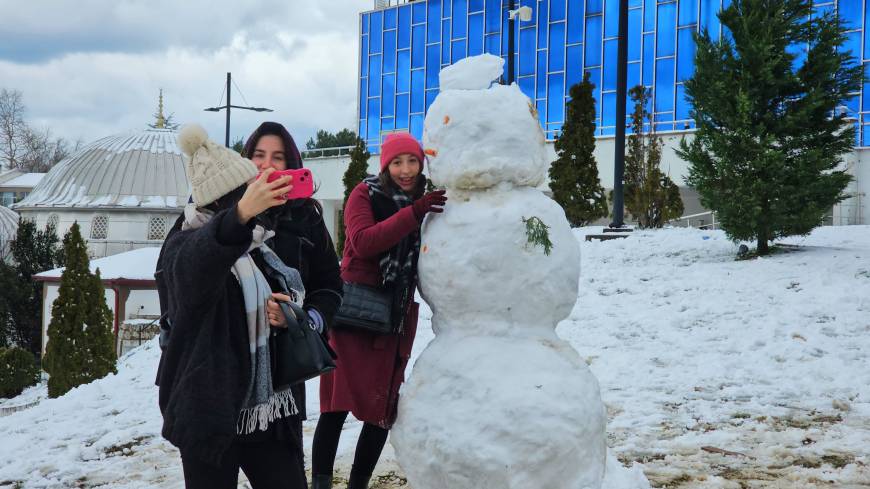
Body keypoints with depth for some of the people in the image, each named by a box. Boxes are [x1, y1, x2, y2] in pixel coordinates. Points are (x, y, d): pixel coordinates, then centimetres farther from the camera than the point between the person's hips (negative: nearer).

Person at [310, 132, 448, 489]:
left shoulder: (427, 204, 13)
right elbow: (363, 242, -18)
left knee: (383, 411, 6)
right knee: (339, 405, -10)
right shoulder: (366, 194, -1)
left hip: (397, 320, 5)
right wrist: (412, 213, -26)